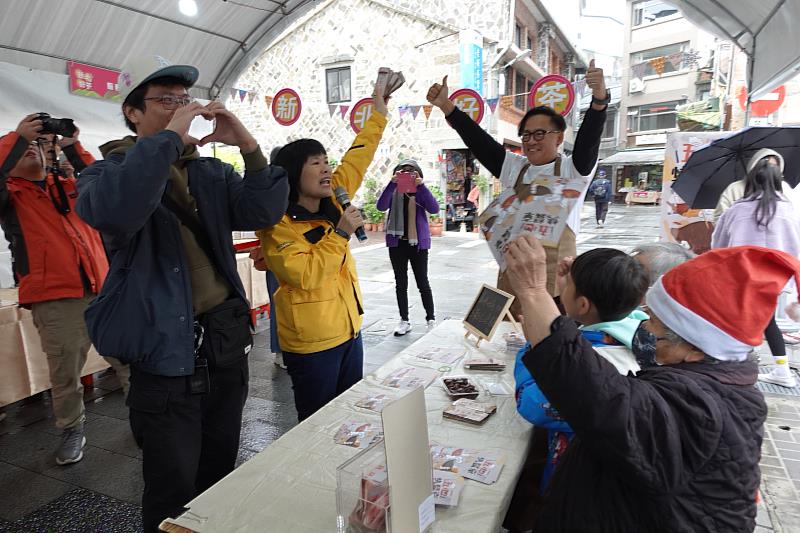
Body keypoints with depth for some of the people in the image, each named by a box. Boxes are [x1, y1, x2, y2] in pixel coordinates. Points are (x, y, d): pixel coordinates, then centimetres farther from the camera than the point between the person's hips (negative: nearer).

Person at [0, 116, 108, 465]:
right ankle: (72, 430, 25)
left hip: (103, 290, 3)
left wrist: (72, 146, -1)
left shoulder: (68, 186, 20)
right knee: (65, 374, 5)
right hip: (55, 299, -2)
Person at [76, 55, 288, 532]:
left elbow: (264, 213, -6)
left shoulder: (212, 173, 9)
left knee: (221, 474, 22)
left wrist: (249, 146, -17)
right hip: (166, 353, -4)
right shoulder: (108, 172, -3)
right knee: (174, 494, 9)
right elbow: (113, 212, -28)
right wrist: (169, 136, -24)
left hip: (227, 343, 5)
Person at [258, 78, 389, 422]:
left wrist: (379, 113, 12)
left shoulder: (332, 205, 5)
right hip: (311, 344, -7)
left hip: (349, 331, 7)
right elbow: (304, 276, -24)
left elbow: (356, 159, 11)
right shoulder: (277, 224, -14)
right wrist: (341, 233, -22)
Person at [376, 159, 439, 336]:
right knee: (401, 284, 7)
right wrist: (392, 183, -27)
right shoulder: (394, 191, 2)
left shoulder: (420, 191, 0)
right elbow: (381, 206, -17)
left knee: (423, 283, 4)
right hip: (397, 243, 2)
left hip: (418, 243, -2)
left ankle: (431, 319, 19)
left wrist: (421, 185, -26)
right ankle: (404, 321, 17)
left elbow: (434, 209, -17)